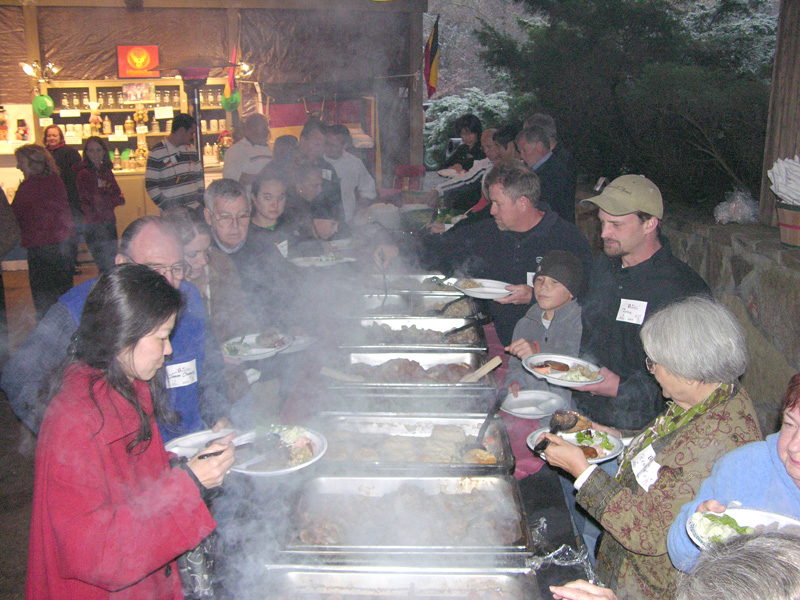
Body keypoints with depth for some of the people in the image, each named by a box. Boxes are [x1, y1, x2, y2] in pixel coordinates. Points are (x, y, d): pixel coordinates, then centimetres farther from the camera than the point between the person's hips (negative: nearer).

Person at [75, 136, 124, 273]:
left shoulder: (107, 171, 13)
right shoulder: (84, 174, -9)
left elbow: (118, 194, 9)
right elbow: (97, 201, -14)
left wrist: (108, 200, -11)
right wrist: (117, 200, -2)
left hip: (109, 222, 7)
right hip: (95, 225, -7)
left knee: (114, 266, 9)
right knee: (107, 268, -8)